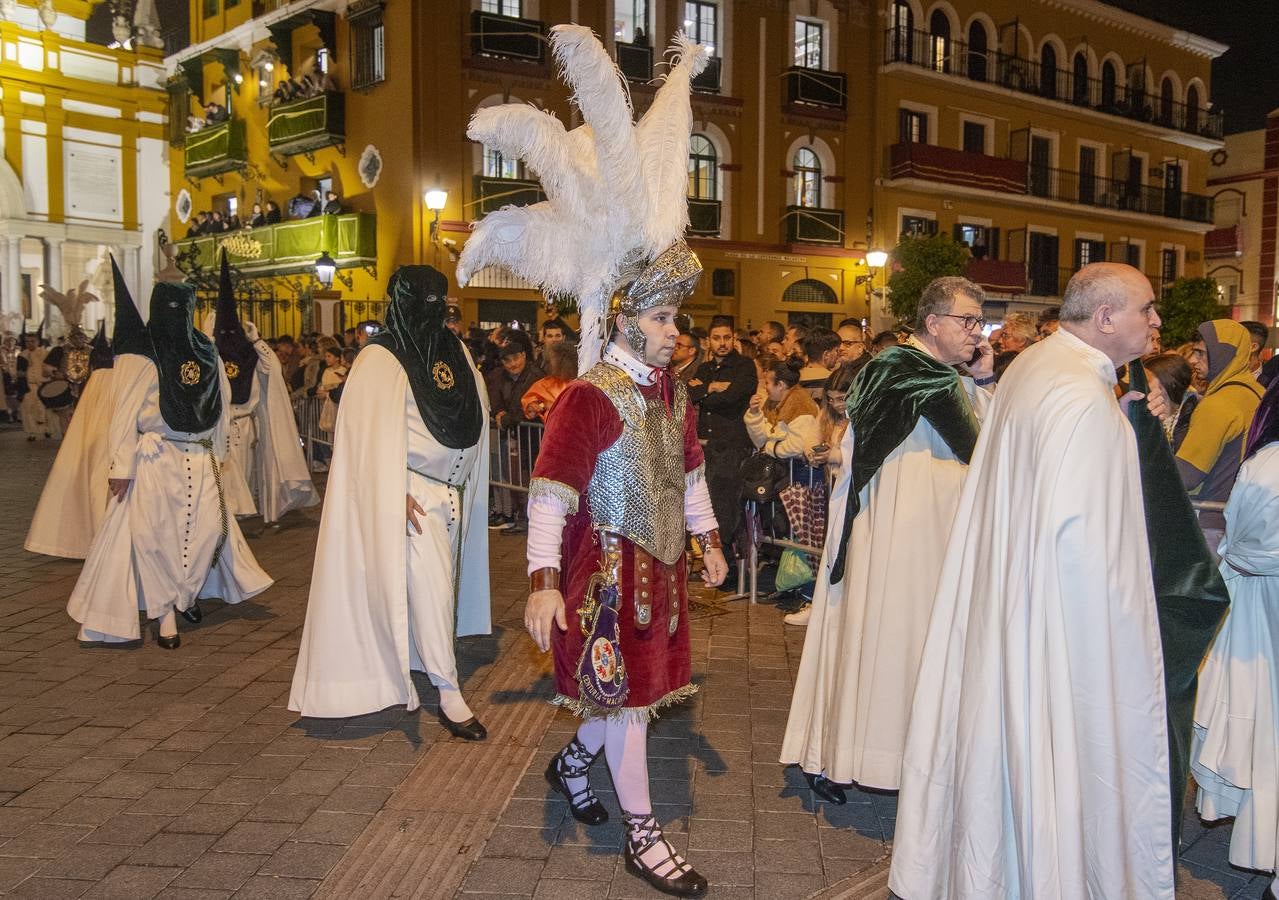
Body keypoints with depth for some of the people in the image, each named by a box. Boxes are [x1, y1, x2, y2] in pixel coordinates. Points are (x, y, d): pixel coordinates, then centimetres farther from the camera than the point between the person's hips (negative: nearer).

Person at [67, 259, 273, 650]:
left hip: (201, 463, 4)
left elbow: (222, 405, 14)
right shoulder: (141, 354, -6)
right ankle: (165, 615, 11)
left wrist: (219, 454, 14)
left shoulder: (206, 351, 9)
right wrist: (121, 467, -13)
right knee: (155, 533, -1)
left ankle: (187, 595, 23)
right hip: (156, 461, -4)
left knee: (208, 528, 1)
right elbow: (125, 413, -9)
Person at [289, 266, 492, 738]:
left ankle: (403, 663, 30)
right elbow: (374, 434, -14)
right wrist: (395, 494, -19)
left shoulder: (454, 351, 10)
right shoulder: (381, 358, -10)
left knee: (439, 583, 13)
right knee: (429, 585, -10)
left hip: (449, 487, 7)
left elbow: (474, 415, 17)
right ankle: (449, 696, -3)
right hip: (414, 492, -7)